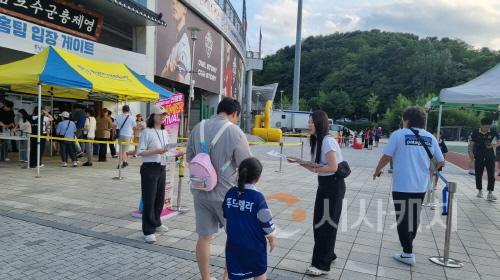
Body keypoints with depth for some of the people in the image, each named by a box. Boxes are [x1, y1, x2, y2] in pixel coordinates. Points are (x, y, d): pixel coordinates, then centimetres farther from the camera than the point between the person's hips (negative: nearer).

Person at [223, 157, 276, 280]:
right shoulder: (257, 197, -18)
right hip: (254, 244, -3)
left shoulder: (230, 193, -4)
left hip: (234, 243, 4)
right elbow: (266, 221, -13)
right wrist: (272, 238, 3)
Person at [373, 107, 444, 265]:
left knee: (403, 218, 4)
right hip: (421, 185, 5)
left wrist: (377, 171, 7)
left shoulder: (398, 134, -8)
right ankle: (409, 241, 41)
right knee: (414, 216, 21)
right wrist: (431, 168, 29)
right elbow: (441, 162, 9)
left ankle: (408, 254, 3)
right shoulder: (430, 137, 5)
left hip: (402, 185, -5)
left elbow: (386, 157, -9)